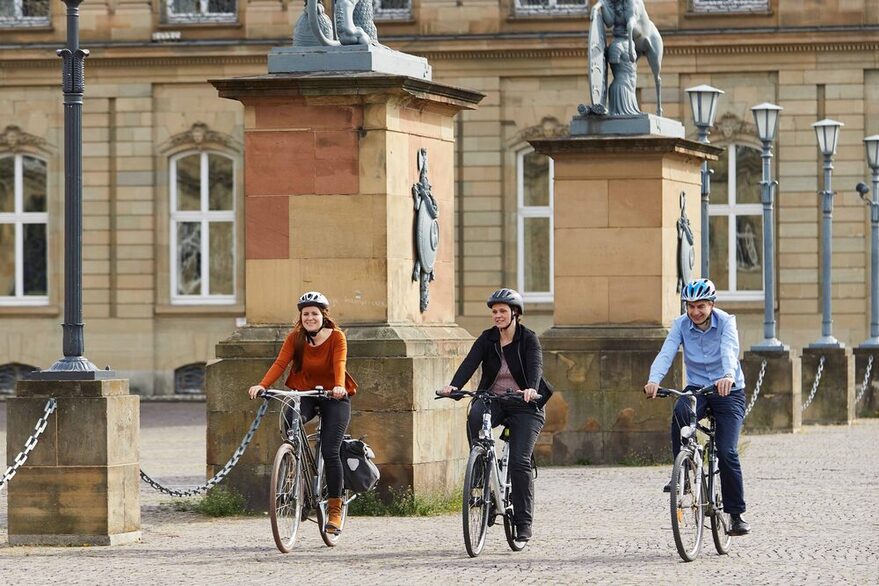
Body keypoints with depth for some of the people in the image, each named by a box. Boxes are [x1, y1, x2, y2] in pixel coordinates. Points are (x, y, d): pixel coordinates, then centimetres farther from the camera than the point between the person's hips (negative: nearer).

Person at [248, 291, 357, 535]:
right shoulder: (295, 338, -5)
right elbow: (280, 363, -15)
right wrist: (262, 385, -32)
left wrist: (339, 386, -47)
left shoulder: (337, 337, -11)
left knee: (330, 451, -12)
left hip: (334, 398, -2)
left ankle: (335, 509, 0)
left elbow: (339, 364, -26)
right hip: (304, 395, 2)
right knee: (290, 421, -32)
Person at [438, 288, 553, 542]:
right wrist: (453, 386, -33)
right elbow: (470, 363, -13)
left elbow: (535, 366, -23)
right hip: (493, 400, 2)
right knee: (475, 416, -35)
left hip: (523, 406, -2)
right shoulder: (487, 339, 1)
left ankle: (523, 523, -6)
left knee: (519, 462, -14)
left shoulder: (528, 339, -6)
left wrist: (532, 389, -45)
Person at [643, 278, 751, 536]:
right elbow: (666, 353, -20)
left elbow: (730, 351, -31)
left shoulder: (725, 322, -12)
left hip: (728, 391, -2)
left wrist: (729, 376, -52)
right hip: (697, 388, 2)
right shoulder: (681, 325, -6)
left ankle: (736, 514, -1)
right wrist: (654, 380, -40)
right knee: (680, 414, -34)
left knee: (727, 452, -13)